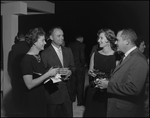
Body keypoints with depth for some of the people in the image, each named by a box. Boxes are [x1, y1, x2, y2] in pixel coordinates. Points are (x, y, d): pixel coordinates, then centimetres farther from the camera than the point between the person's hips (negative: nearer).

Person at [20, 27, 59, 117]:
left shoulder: (39, 56, 7)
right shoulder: (27, 59, -18)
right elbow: (29, 84, -23)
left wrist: (50, 72, 0)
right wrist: (48, 74, -20)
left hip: (43, 98, 8)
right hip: (34, 100, -8)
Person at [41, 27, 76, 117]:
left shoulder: (68, 51, 9)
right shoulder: (45, 54, -9)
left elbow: (72, 66, 15)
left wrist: (70, 71, -6)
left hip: (67, 90, 5)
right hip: (53, 92, -5)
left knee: (68, 114, 12)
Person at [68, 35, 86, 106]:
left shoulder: (70, 45, 2)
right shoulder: (81, 45, -13)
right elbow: (82, 57, -18)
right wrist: (84, 64, -1)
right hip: (79, 67, -5)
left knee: (73, 84, 18)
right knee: (80, 84, 4)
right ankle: (80, 101, 9)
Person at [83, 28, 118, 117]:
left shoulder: (117, 56, -11)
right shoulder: (95, 54, 1)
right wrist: (91, 72, -9)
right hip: (94, 90, 3)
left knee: (105, 113, 9)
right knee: (91, 113, 12)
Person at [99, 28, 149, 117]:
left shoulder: (138, 60, -20)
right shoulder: (128, 56, 9)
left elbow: (133, 88, -28)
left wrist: (108, 85, -21)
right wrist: (107, 81, -2)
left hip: (126, 111, -8)